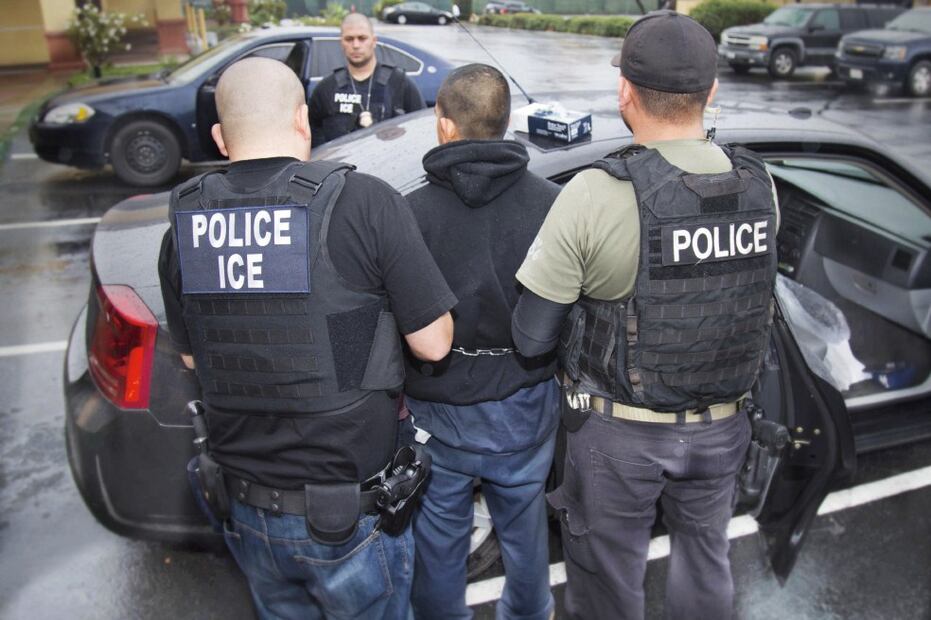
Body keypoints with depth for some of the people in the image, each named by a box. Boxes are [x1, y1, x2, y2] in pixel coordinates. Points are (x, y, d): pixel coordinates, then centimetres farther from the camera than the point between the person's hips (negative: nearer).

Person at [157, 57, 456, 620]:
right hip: (349, 514, -4)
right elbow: (433, 342, -14)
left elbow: (192, 356, 8)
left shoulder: (184, 225, -5)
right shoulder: (364, 203, -20)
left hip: (244, 509, 5)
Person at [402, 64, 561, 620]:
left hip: (442, 412, -2)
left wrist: (397, 396, 5)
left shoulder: (412, 213, -17)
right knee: (524, 521, 25)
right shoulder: (552, 204, -11)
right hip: (528, 405, 3)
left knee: (440, 532, 19)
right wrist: (562, 374, 12)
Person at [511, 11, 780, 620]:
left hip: (618, 429, -4)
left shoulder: (596, 194, -24)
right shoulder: (758, 185, -8)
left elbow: (530, 337, -20)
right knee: (705, 560, 27)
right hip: (721, 425, 5)